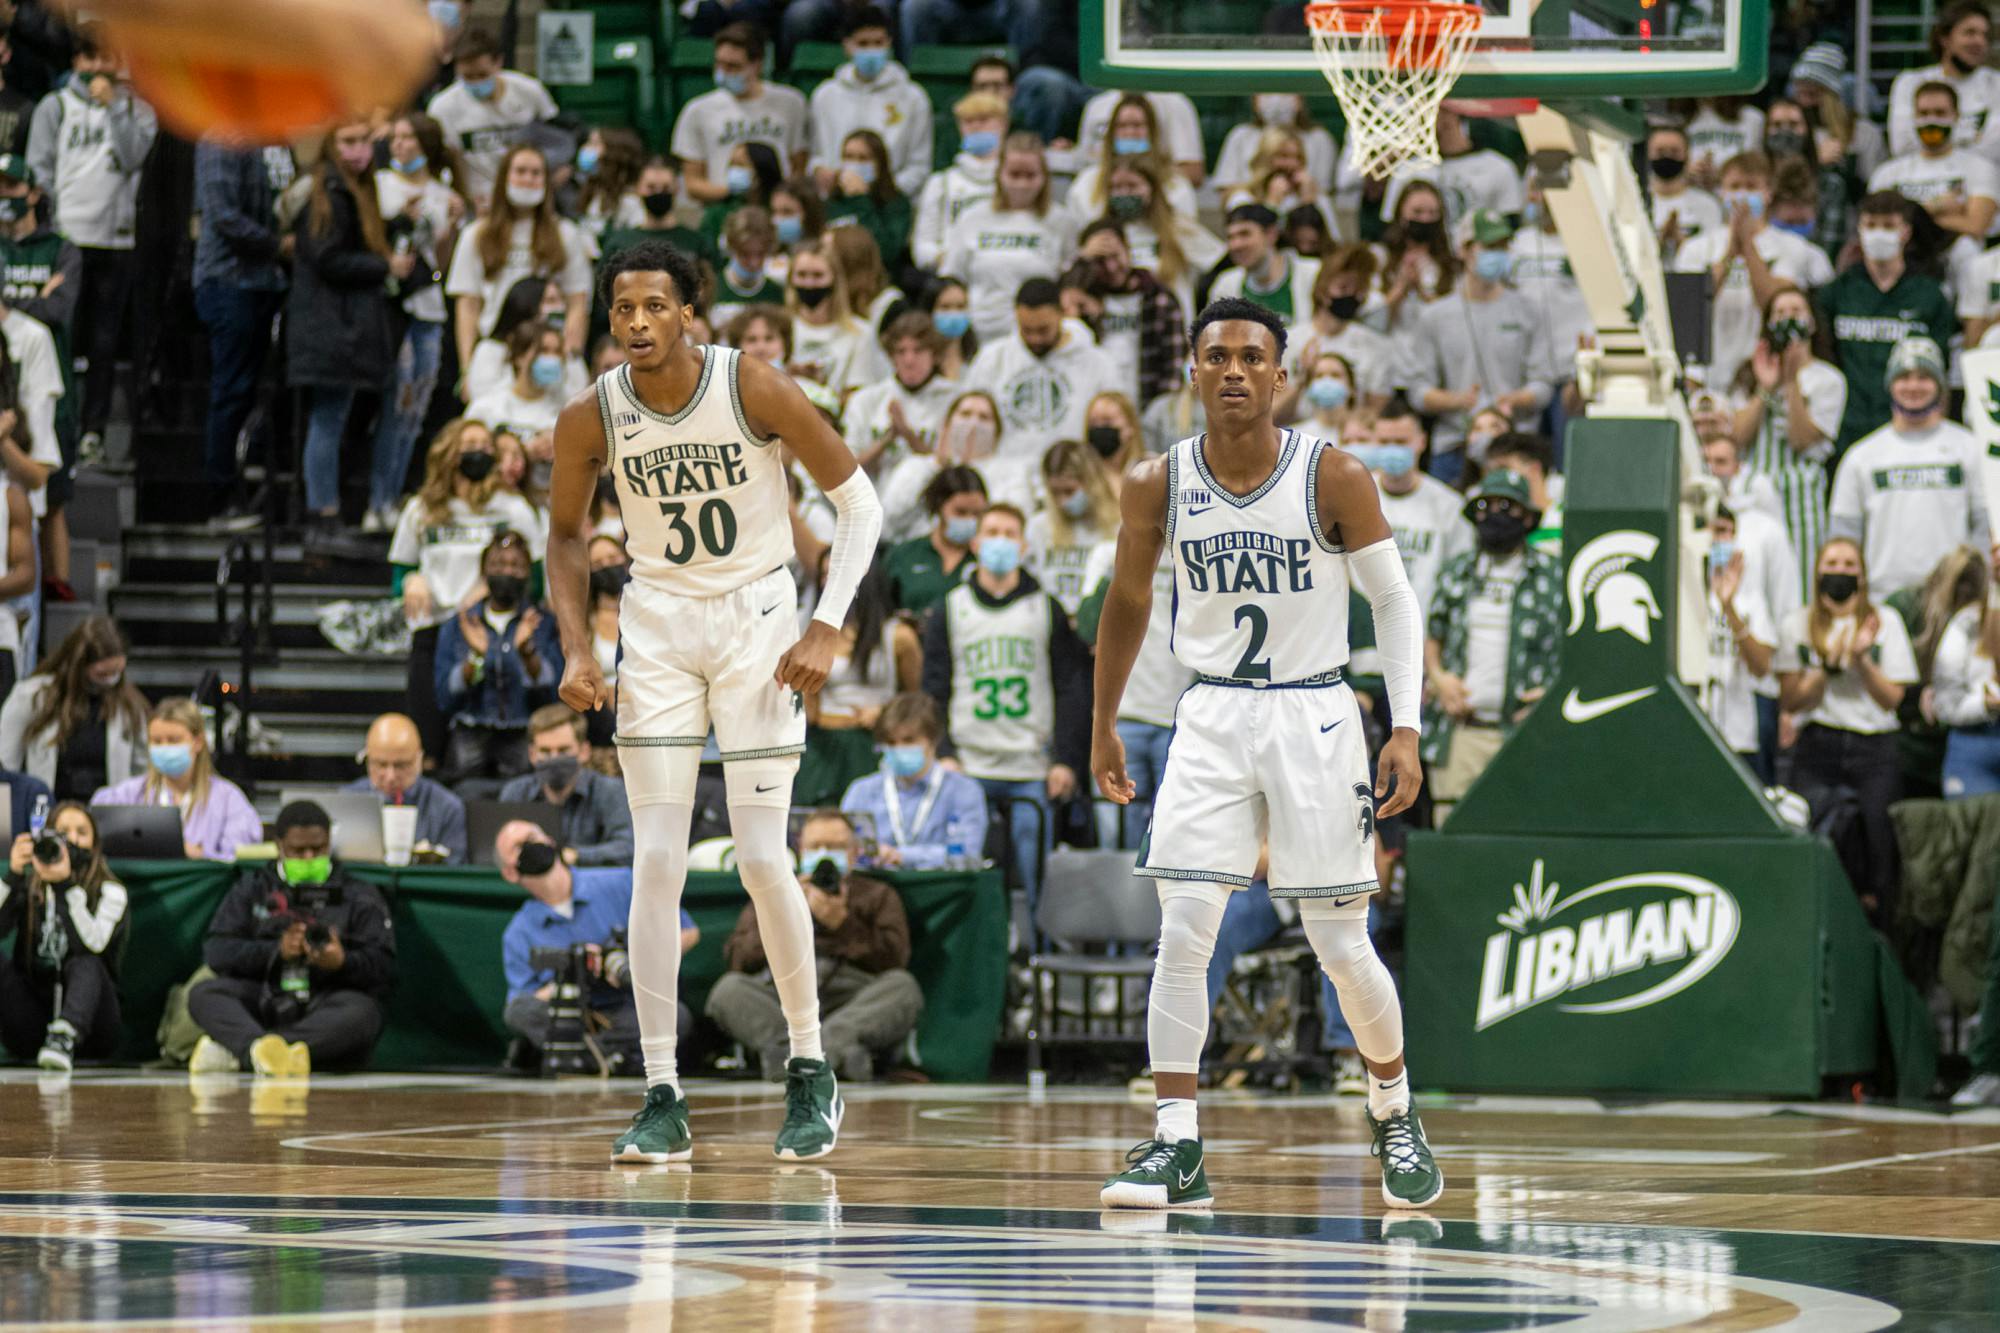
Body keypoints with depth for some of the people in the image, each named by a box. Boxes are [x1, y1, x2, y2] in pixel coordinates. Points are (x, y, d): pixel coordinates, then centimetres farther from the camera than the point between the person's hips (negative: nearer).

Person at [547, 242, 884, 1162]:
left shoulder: (755, 390, -16)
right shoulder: (591, 419, -9)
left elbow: (858, 504, -8)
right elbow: (564, 534, 9)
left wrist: (826, 629, -16)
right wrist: (576, 649, -4)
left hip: (755, 617, -2)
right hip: (658, 627, 2)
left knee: (761, 861, -6)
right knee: (656, 863, -6)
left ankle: (812, 1072, 12)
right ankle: (662, 1099, -3)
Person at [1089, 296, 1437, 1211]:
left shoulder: (1335, 480, -10)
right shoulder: (1158, 486, -3)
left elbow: (1393, 601, -4)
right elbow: (1128, 602, 12)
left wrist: (1406, 729, -12)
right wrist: (1103, 728, 17)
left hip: (1313, 716, -2)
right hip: (1212, 720, 2)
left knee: (1342, 944, 2)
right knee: (1182, 934, -10)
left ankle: (1395, 1115, 26)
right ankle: (1177, 1150, -9)